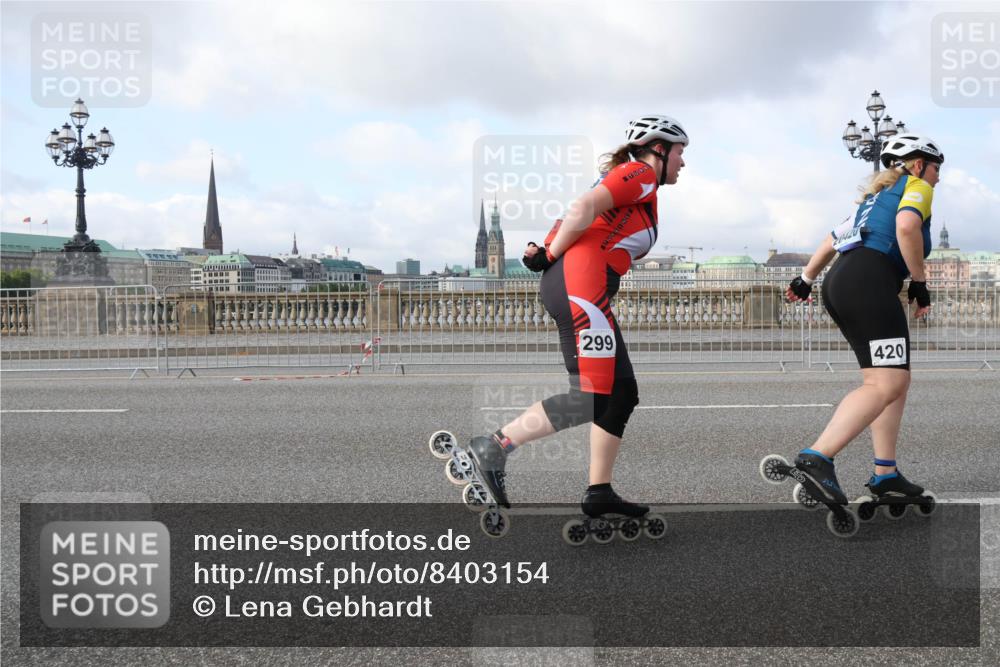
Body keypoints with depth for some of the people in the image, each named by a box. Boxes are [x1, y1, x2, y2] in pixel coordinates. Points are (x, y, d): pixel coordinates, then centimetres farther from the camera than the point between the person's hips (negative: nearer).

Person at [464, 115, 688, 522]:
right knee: (591, 396, -12)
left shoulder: (628, 180, 29)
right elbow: (583, 208, -14)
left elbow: (577, 217, 19)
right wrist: (551, 255, -4)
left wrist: (547, 252, 3)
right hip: (581, 280, -10)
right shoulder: (640, 174, 0)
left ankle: (599, 493, 11)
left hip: (573, 287, 10)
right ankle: (494, 448, -10)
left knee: (621, 392, 10)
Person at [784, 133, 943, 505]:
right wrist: (920, 282, -8)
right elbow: (907, 225, -15)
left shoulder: (876, 195, 33)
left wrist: (806, 280, 37)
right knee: (884, 385, -17)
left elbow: (832, 241, 34)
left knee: (897, 381, 14)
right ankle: (817, 457, -32)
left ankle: (885, 474, 9)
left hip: (839, 283, 9)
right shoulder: (917, 187, 7)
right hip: (870, 283, -9)